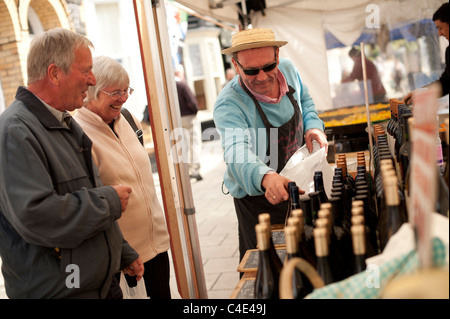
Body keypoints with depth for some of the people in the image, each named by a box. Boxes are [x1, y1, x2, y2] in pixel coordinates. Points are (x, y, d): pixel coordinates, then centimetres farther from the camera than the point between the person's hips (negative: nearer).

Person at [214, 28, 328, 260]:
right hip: (258, 201, -5)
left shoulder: (288, 70, -8)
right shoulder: (228, 105, -29)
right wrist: (266, 178, -63)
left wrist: (312, 126, -8)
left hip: (294, 187, 6)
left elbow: (305, 101, 12)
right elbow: (237, 152, -44)